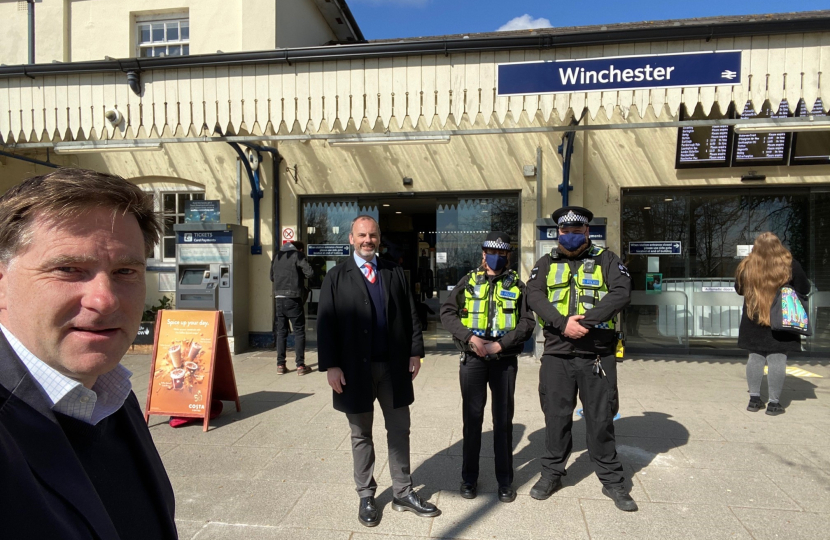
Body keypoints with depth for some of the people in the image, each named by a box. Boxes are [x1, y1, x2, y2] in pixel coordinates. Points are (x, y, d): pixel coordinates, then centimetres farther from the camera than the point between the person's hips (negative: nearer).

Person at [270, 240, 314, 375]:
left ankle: (280, 365, 12)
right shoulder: (298, 255, -3)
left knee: (281, 332, 11)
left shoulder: (277, 256, 14)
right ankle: (300, 366, 3)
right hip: (293, 299, -5)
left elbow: (272, 277, 22)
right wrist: (300, 274, 7)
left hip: (279, 299, 5)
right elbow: (309, 272, -12)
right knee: (299, 332, 3)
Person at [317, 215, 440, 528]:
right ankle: (366, 496, 28)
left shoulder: (395, 273, 7)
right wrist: (331, 366, -12)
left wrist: (415, 352, -1)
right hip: (355, 368, -2)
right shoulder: (336, 277, -1)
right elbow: (326, 324, -6)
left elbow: (410, 315, 7)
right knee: (361, 435, 12)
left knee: (399, 431, 12)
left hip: (394, 366, 3)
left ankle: (403, 493, 28)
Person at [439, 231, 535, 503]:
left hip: (505, 359, 0)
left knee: (503, 420, 8)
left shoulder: (516, 284, 5)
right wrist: (470, 337, -13)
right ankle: (469, 477, 23)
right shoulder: (469, 281, 5)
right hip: (473, 358, 0)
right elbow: (447, 312, 0)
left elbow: (527, 322, -2)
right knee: (472, 418, 8)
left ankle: (505, 480, 23)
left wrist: (501, 344, -13)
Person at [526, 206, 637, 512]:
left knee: (600, 418, 8)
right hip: (557, 353, 1)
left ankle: (611, 480, 25)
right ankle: (552, 473, 28)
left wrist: (586, 320, -22)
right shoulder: (546, 264, 10)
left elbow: (621, 293, -11)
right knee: (556, 415, 11)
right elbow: (534, 296, -6)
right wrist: (563, 323, -21)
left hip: (598, 354, -1)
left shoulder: (606, 260, 5)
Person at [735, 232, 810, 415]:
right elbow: (804, 290, -1)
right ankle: (774, 403, 7)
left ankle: (754, 399, 17)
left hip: (753, 321, 2)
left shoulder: (747, 266, -6)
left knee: (755, 358, 11)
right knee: (777, 360, 3)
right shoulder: (790, 265, -10)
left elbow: (739, 290, 7)